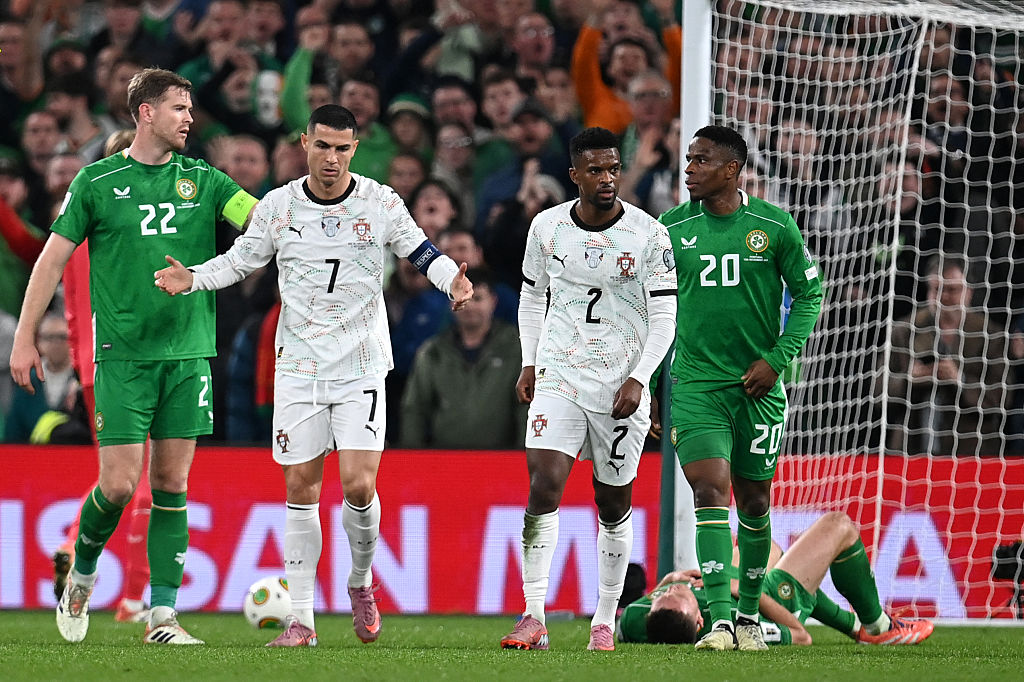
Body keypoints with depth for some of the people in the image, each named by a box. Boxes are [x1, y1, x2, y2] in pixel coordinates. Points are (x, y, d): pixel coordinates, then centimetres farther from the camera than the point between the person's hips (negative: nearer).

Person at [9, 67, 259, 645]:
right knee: (120, 484, -8)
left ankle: (162, 615, 5)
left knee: (172, 485, 2)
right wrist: (25, 338, 4)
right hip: (122, 354, -3)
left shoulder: (202, 180, 7)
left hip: (189, 353, 3)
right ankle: (83, 571, 20)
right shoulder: (98, 181, 1)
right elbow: (54, 258, 5)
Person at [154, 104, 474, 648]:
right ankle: (300, 619, 6)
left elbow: (420, 251, 6)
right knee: (300, 490, 1)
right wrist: (192, 278, -5)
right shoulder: (278, 206, 0)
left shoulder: (381, 204, -4)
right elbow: (240, 260, 11)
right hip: (298, 367, 2)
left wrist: (452, 280, -14)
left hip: (361, 367, -2)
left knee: (359, 486, -13)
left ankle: (361, 581, 16)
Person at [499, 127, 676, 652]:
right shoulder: (547, 227, 2)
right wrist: (530, 363, 9)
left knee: (613, 504, 7)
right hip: (558, 377, 1)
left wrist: (638, 379, -13)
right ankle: (534, 618, -17)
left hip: (621, 386, -1)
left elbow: (664, 317, -4)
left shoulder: (649, 235, -6)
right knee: (545, 484, -16)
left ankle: (605, 621, 20)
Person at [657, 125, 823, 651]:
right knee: (710, 491, -16)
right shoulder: (671, 229, 2)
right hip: (696, 385, 0)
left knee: (753, 503, 9)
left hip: (757, 387, 0)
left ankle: (748, 616, 26)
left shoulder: (774, 226, -2)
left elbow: (808, 295, 5)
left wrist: (776, 358, -6)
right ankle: (718, 620, -22)